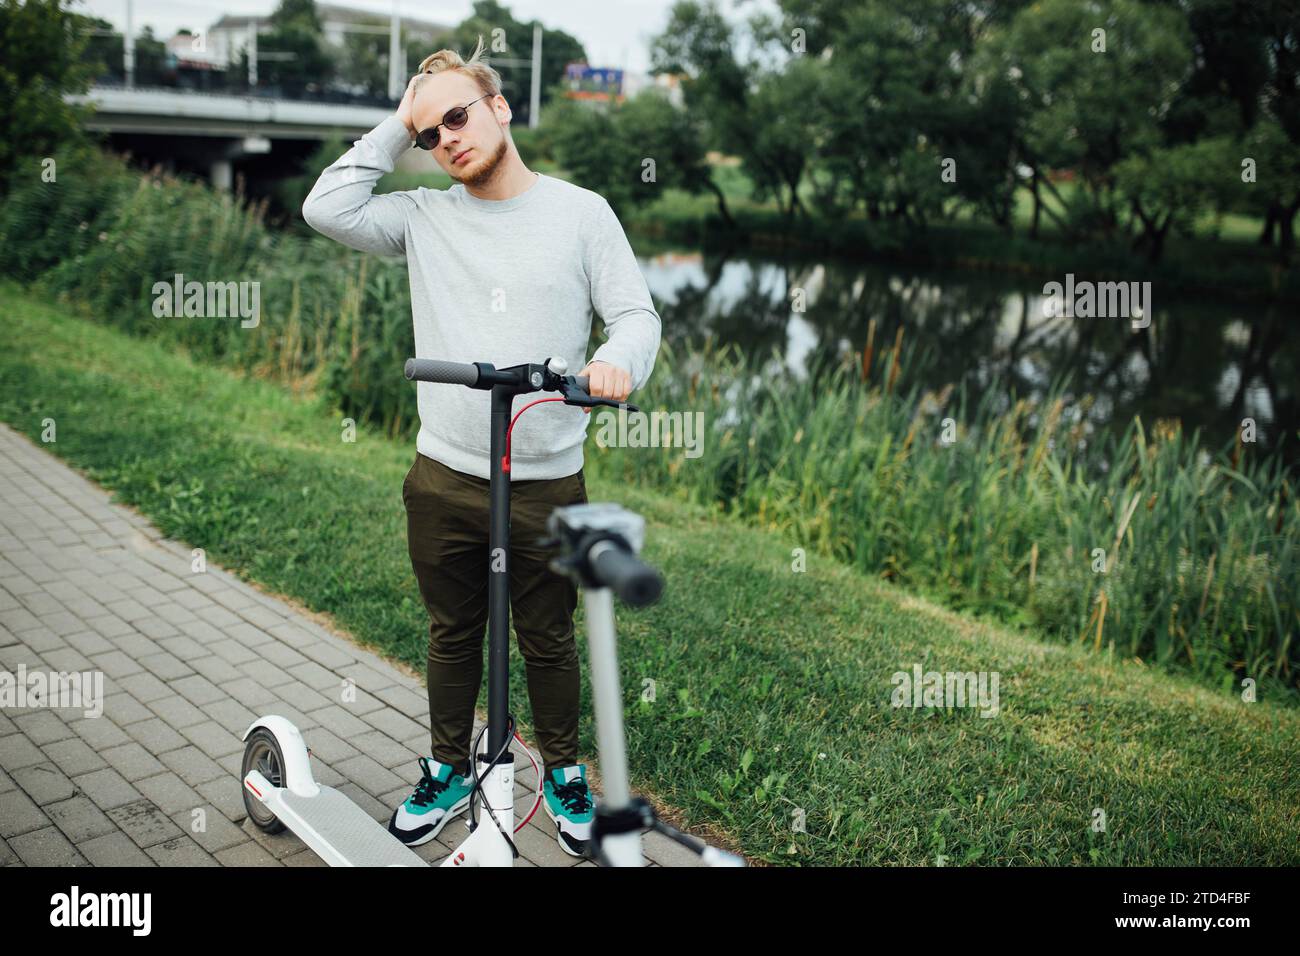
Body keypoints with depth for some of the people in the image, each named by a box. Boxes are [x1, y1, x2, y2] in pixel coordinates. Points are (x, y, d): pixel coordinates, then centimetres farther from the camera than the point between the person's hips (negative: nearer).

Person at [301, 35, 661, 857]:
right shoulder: (425, 216, 5)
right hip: (443, 480, 2)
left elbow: (636, 313, -4)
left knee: (548, 641, 13)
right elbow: (327, 209, -7)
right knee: (453, 634, 17)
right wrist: (396, 129, -2)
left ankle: (564, 776, 34)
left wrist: (619, 363, -26)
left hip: (547, 485, -2)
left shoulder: (581, 212, -1)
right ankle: (449, 771, 37)